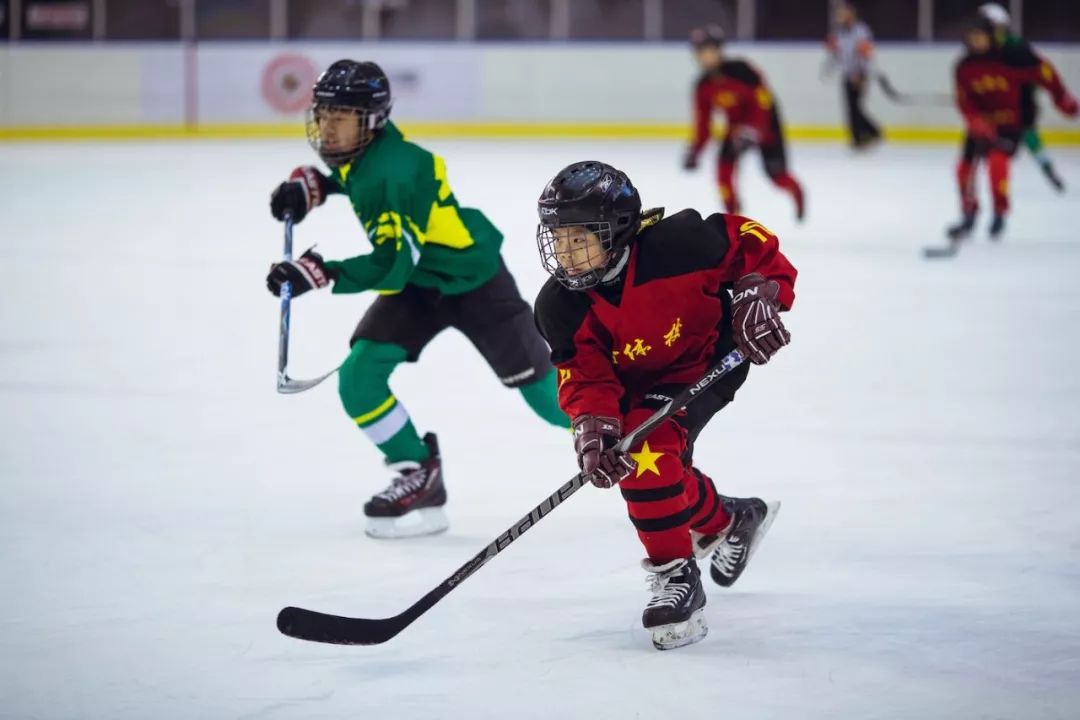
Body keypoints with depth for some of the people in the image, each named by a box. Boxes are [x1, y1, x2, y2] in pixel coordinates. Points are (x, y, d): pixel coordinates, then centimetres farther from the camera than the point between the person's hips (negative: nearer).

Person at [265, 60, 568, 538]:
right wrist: (311, 185, 4)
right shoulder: (361, 152, -8)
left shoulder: (394, 172, -33)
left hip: (472, 279, -8)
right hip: (417, 284, 8)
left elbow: (391, 265, -33)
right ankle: (420, 477, 4)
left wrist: (321, 273, -39)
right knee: (358, 378, -11)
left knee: (547, 393, -2)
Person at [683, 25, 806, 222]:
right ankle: (733, 216, 0)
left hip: (764, 121, -5)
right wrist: (694, 151, -12)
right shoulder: (703, 87, -10)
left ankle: (797, 194, 32)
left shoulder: (739, 70, -29)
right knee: (724, 167, -14)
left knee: (777, 174, -3)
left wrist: (751, 130, -36)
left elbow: (763, 99, -28)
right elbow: (703, 123, -3)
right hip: (736, 124, 5)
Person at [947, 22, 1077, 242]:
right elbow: (964, 101, -7)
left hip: (1011, 122, -5)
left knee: (997, 159, -26)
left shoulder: (1010, 58, -19)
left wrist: (1062, 97, -4)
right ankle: (969, 217, 21)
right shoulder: (964, 68, -6)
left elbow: (1041, 71, -10)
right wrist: (976, 122, -25)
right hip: (982, 123, 5)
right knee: (966, 166, 0)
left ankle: (999, 214, -11)